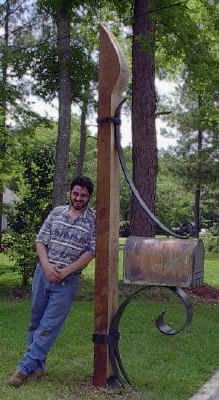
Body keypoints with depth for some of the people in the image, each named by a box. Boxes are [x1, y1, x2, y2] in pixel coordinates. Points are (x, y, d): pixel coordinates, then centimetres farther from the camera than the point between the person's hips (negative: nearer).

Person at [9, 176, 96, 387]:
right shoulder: (56, 212, 7)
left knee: (49, 326, -5)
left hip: (68, 280, -4)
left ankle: (25, 368, 3)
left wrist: (65, 271, -13)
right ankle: (38, 366, 24)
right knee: (36, 320, 11)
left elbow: (90, 252, -7)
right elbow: (41, 241, 6)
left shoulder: (94, 220, -3)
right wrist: (47, 267, -10)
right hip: (43, 273, 4)